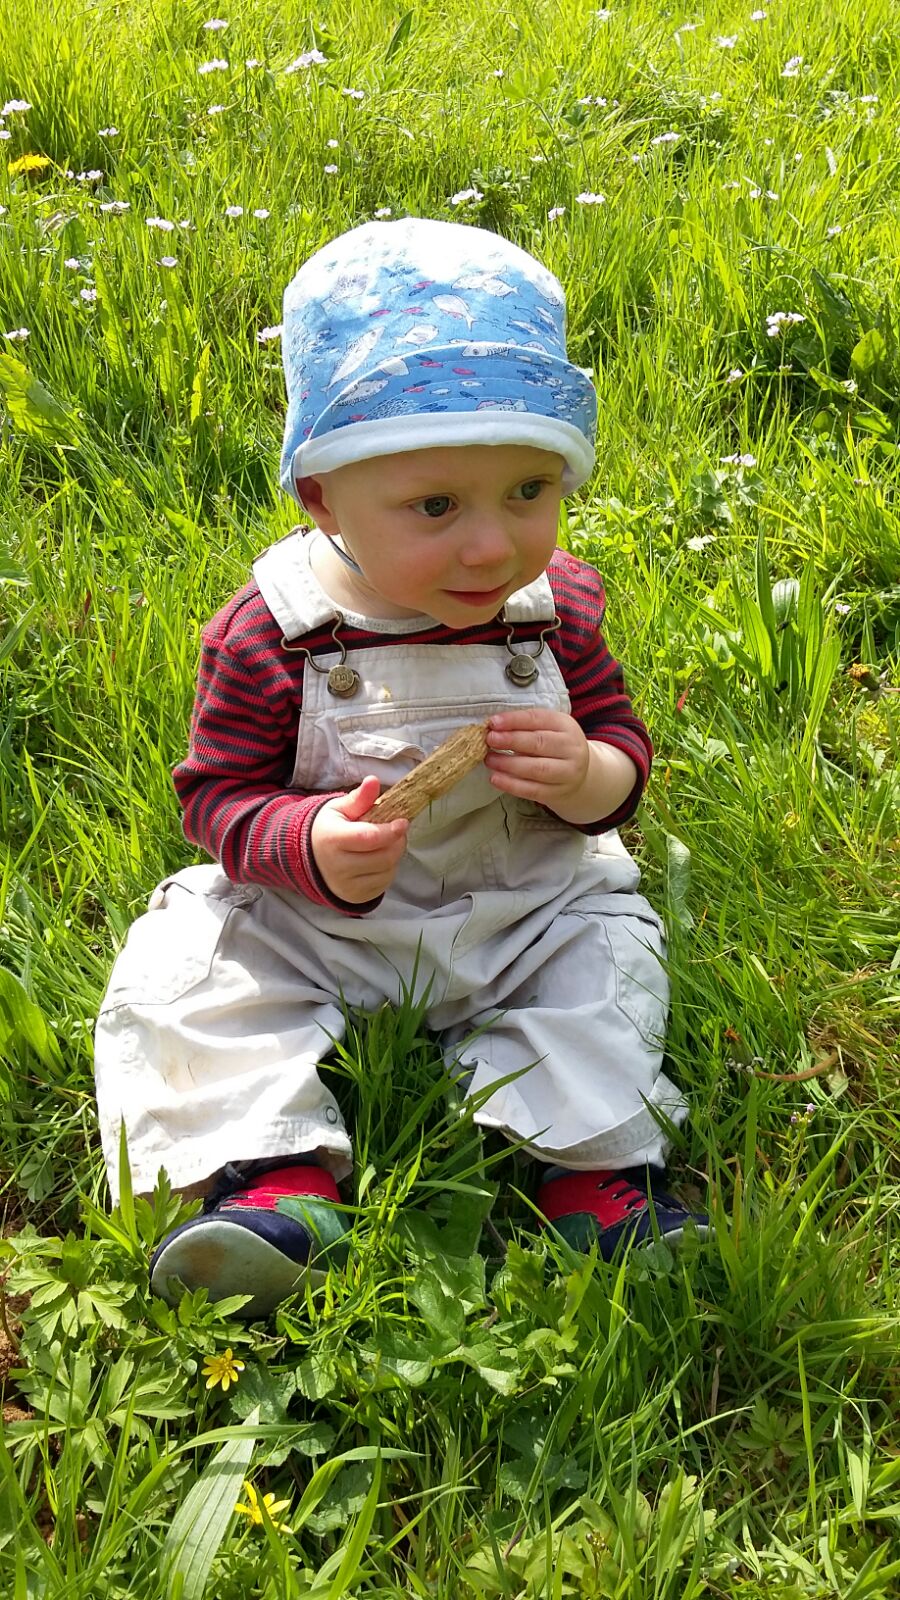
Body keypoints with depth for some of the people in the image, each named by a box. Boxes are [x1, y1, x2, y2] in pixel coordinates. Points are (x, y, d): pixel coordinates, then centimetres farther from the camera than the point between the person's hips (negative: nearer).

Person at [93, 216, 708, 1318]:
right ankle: (279, 1176, -20)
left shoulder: (556, 606, -12)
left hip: (522, 910, 3)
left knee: (608, 940, -12)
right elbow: (219, 797, -12)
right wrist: (312, 849, -34)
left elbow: (622, 744, 0)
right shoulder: (272, 628, -20)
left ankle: (595, 1173, -5)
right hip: (315, 925, -2)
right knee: (183, 969, -18)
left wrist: (586, 776, -26)